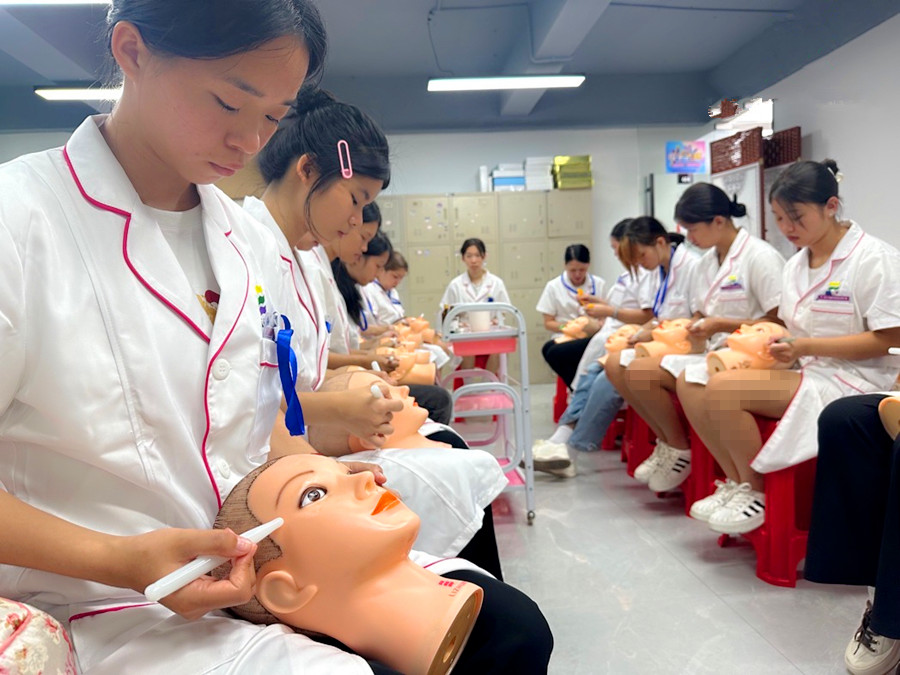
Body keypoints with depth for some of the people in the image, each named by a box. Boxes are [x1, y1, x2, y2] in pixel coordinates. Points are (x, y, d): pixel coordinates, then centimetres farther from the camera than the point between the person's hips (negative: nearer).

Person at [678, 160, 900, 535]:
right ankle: (738, 484, 1)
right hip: (804, 371, 8)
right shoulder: (795, 265, 13)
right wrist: (771, 341, -5)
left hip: (854, 378, -8)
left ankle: (757, 493, -5)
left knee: (723, 388, -27)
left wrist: (807, 347, -21)